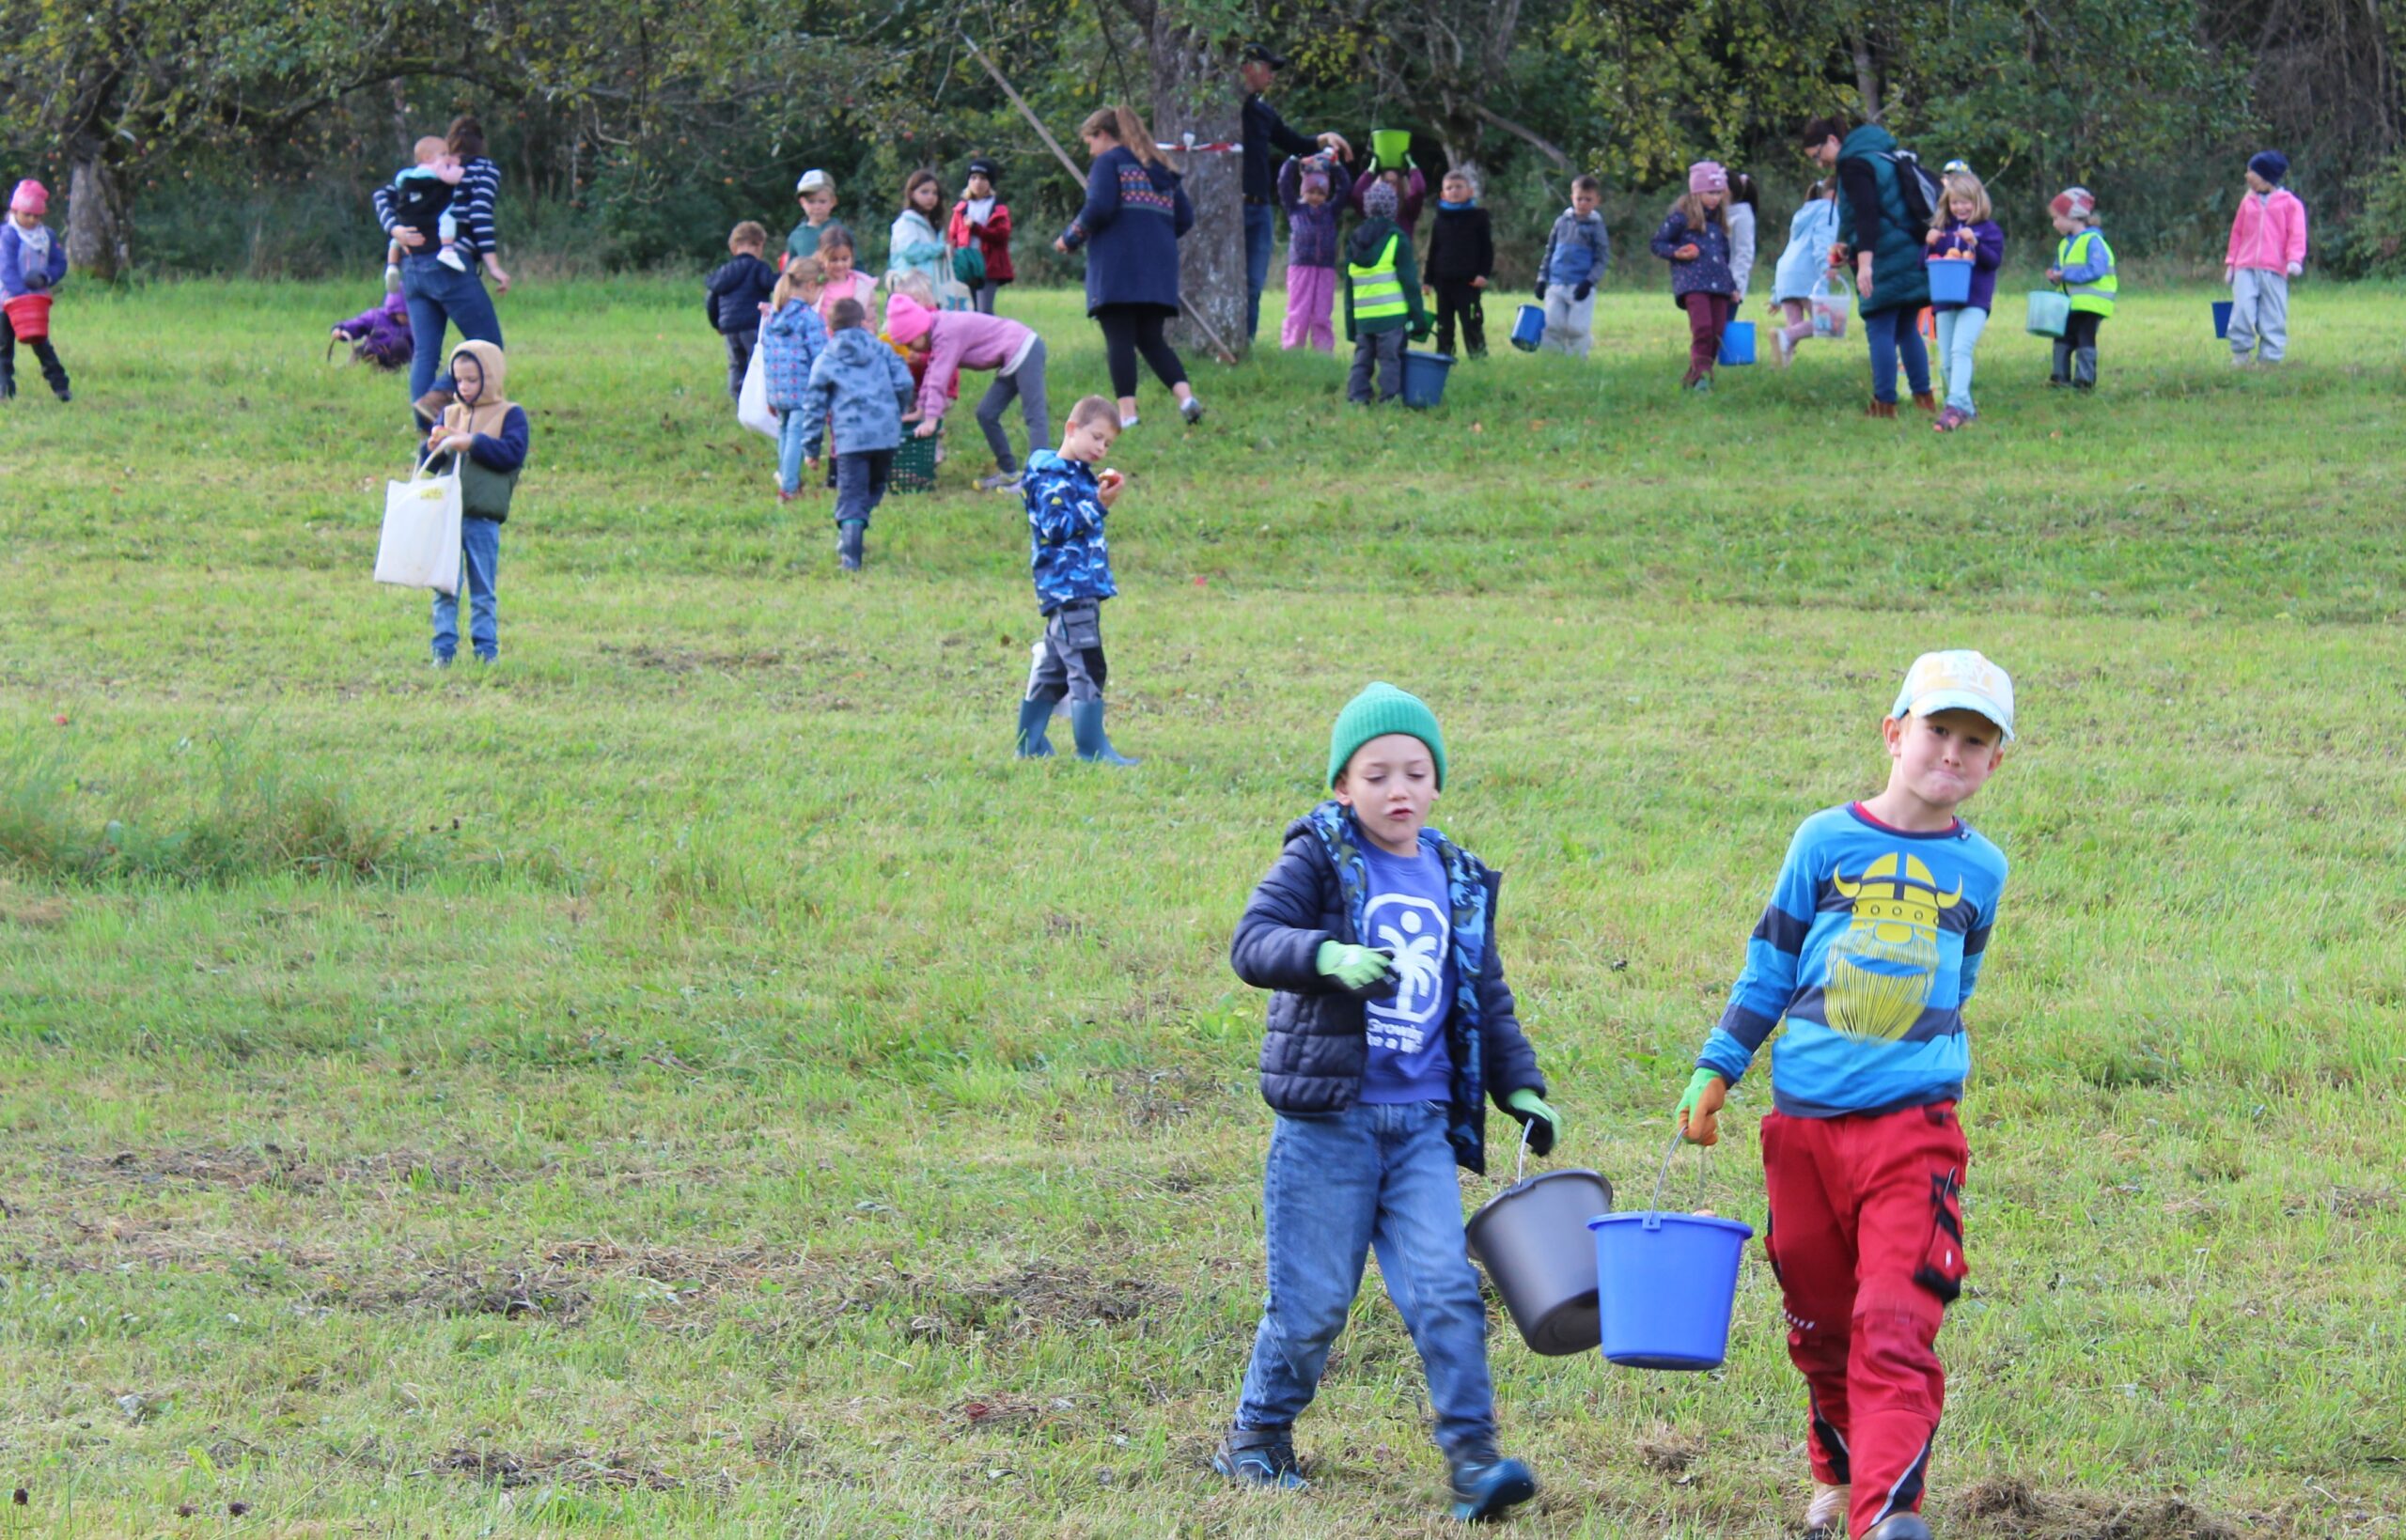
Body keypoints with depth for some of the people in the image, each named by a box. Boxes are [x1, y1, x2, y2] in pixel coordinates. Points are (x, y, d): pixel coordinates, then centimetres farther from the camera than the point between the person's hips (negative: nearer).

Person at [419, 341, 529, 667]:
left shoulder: (510, 415, 3)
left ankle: (486, 647, 8)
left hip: (483, 517, -3)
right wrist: (433, 448, -8)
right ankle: (444, 648, 5)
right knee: (445, 588, 3)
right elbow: (429, 464, 15)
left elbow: (513, 454, -12)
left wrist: (474, 443, -17)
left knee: (482, 590, 3)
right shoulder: (450, 414, 14)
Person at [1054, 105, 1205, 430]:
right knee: (1151, 339, 9)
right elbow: (1184, 218, 17)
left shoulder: (1110, 162, 0)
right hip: (1158, 266, 7)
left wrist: (1070, 239, 0)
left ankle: (1127, 412, -15)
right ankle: (1186, 397, -11)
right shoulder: (1160, 169, 20)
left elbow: (1099, 208, -14)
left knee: (1119, 339, -7)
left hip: (1118, 262, -7)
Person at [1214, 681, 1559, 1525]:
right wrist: (1330, 957, -33)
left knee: (1445, 1289, -10)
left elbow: (1488, 1000, 24)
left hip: (1421, 1126, 4)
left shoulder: (1456, 884, 15)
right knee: (1312, 1299, 0)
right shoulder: (1319, 861, -1)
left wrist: (1520, 1087, 13)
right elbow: (1252, 942, -15)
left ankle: (1472, 1455, -11)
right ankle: (1257, 1438, 19)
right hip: (1327, 1118, -4)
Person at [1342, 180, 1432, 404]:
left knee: (1362, 360, 11)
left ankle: (1357, 396, 6)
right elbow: (1409, 282, -6)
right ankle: (1390, 398, -6)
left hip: (1362, 317, 5)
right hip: (1392, 316, -5)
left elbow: (1349, 287, 15)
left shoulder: (1354, 241, 11)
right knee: (1390, 360, -3)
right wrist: (1418, 318, -1)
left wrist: (1350, 324, 19)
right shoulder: (1396, 239, -6)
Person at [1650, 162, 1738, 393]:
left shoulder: (1719, 221, 22)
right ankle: (1700, 374, -21)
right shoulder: (1680, 218, 2)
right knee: (1702, 327, -23)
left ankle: (1693, 379, 7)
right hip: (1692, 284, -7)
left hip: (1718, 285, 7)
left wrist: (1732, 287, 28)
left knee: (1717, 331, 0)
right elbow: (1658, 243, 4)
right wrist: (1676, 253, -15)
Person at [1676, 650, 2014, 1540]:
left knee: (1896, 1332, -15)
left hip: (1914, 1132, -1)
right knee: (1820, 1328, 12)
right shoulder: (1827, 843, 4)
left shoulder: (1978, 870, 8)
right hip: (1805, 1124, 1)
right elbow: (1770, 968, 10)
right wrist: (1717, 1068, 5)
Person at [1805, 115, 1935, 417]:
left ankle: (1885, 402, -5)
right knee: (1907, 329, 15)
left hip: (1887, 262, -10)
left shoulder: (1854, 165, -11)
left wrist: (1865, 263, -30)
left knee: (1879, 329, -4)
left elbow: (1866, 214, -23)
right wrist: (1847, 245, 25)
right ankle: (1923, 396, 15)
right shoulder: (1884, 157, 19)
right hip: (1912, 256, 10)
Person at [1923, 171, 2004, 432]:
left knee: (1960, 349, -23)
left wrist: (1975, 243, -21)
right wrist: (1929, 244, -6)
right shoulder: (1941, 229, 14)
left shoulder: (1988, 229, 2)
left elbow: (1994, 260, -7)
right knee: (1947, 360, 5)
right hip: (1945, 302, 5)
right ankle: (1966, 410, 17)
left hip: (1975, 302, -5)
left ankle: (1955, 405, -32)